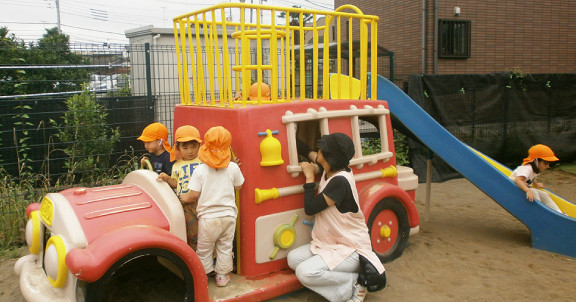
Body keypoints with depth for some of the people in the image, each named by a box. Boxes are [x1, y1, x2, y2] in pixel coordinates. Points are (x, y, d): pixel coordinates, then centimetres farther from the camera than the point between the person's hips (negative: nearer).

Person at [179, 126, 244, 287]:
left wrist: (185, 198, 10)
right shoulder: (233, 168, -6)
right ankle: (222, 276, 25)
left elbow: (194, 194, -11)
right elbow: (238, 186, 7)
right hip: (228, 215, 2)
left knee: (204, 249, 15)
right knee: (225, 247, 16)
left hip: (208, 217, -2)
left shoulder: (200, 170, -12)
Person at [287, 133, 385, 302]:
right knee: (293, 258, -4)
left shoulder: (340, 181, -25)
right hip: (331, 243, 9)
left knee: (305, 272, -25)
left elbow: (310, 209, -20)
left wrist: (309, 177, -12)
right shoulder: (329, 172, 2)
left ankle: (355, 282, -6)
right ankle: (342, 276, 2)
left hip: (351, 249, -9)